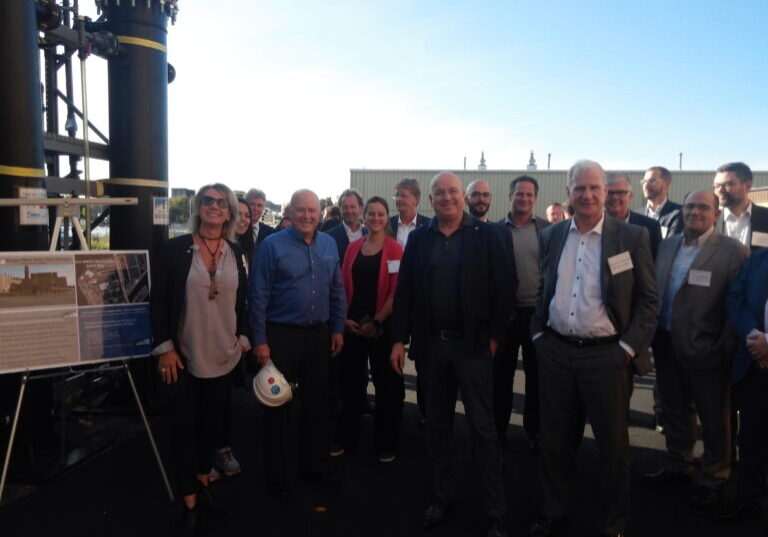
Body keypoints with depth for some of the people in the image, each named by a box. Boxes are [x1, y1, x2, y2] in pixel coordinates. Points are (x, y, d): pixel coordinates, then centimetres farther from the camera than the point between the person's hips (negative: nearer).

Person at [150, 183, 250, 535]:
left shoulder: (235, 252, 3)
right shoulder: (176, 248, -7)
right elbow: (158, 300, -8)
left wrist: (243, 337, 4)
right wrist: (164, 347, -12)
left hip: (222, 354, 3)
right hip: (183, 354, -3)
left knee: (213, 420, 16)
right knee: (183, 425, 6)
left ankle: (203, 477, 38)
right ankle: (189, 500, 20)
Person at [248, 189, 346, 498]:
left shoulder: (328, 244, 5)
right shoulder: (272, 245, -10)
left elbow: (337, 290, 11)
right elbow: (258, 296, -11)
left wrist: (338, 328, 8)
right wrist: (259, 340, -13)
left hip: (319, 334, 5)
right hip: (281, 334, -4)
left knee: (317, 400, 16)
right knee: (280, 406, 7)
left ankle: (315, 462, 34)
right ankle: (278, 475, 23)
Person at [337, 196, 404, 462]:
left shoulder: (394, 249, -5)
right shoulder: (353, 247, 8)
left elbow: (396, 291, -10)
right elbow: (343, 285, 7)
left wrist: (376, 322, -12)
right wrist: (344, 317, -4)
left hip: (381, 325, -4)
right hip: (352, 325, 4)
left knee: (386, 383, 7)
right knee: (351, 381, 12)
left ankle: (386, 443, 21)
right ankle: (347, 437, 28)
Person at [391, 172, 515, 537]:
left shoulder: (487, 235, -2)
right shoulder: (418, 238, 6)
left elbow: (503, 288, -5)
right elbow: (405, 291, 5)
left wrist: (495, 336, -9)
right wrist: (399, 339, 1)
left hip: (474, 344, -3)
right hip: (430, 343, 3)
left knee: (483, 428, 4)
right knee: (436, 425, 14)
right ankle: (441, 497, 30)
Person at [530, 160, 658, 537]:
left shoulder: (631, 237, -4)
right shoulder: (550, 236, 6)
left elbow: (648, 299, -3)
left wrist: (628, 348, -9)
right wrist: (538, 334, 6)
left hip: (605, 354, -3)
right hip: (555, 352, 3)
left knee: (613, 444, 10)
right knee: (554, 440, 15)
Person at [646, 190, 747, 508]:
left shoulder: (732, 251, -10)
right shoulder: (667, 245, 6)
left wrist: (726, 347, -14)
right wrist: (652, 336, 3)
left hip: (706, 350, -5)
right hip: (667, 346, 5)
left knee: (713, 419, 12)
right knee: (674, 411, 20)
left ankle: (712, 478, 31)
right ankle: (678, 464, 40)